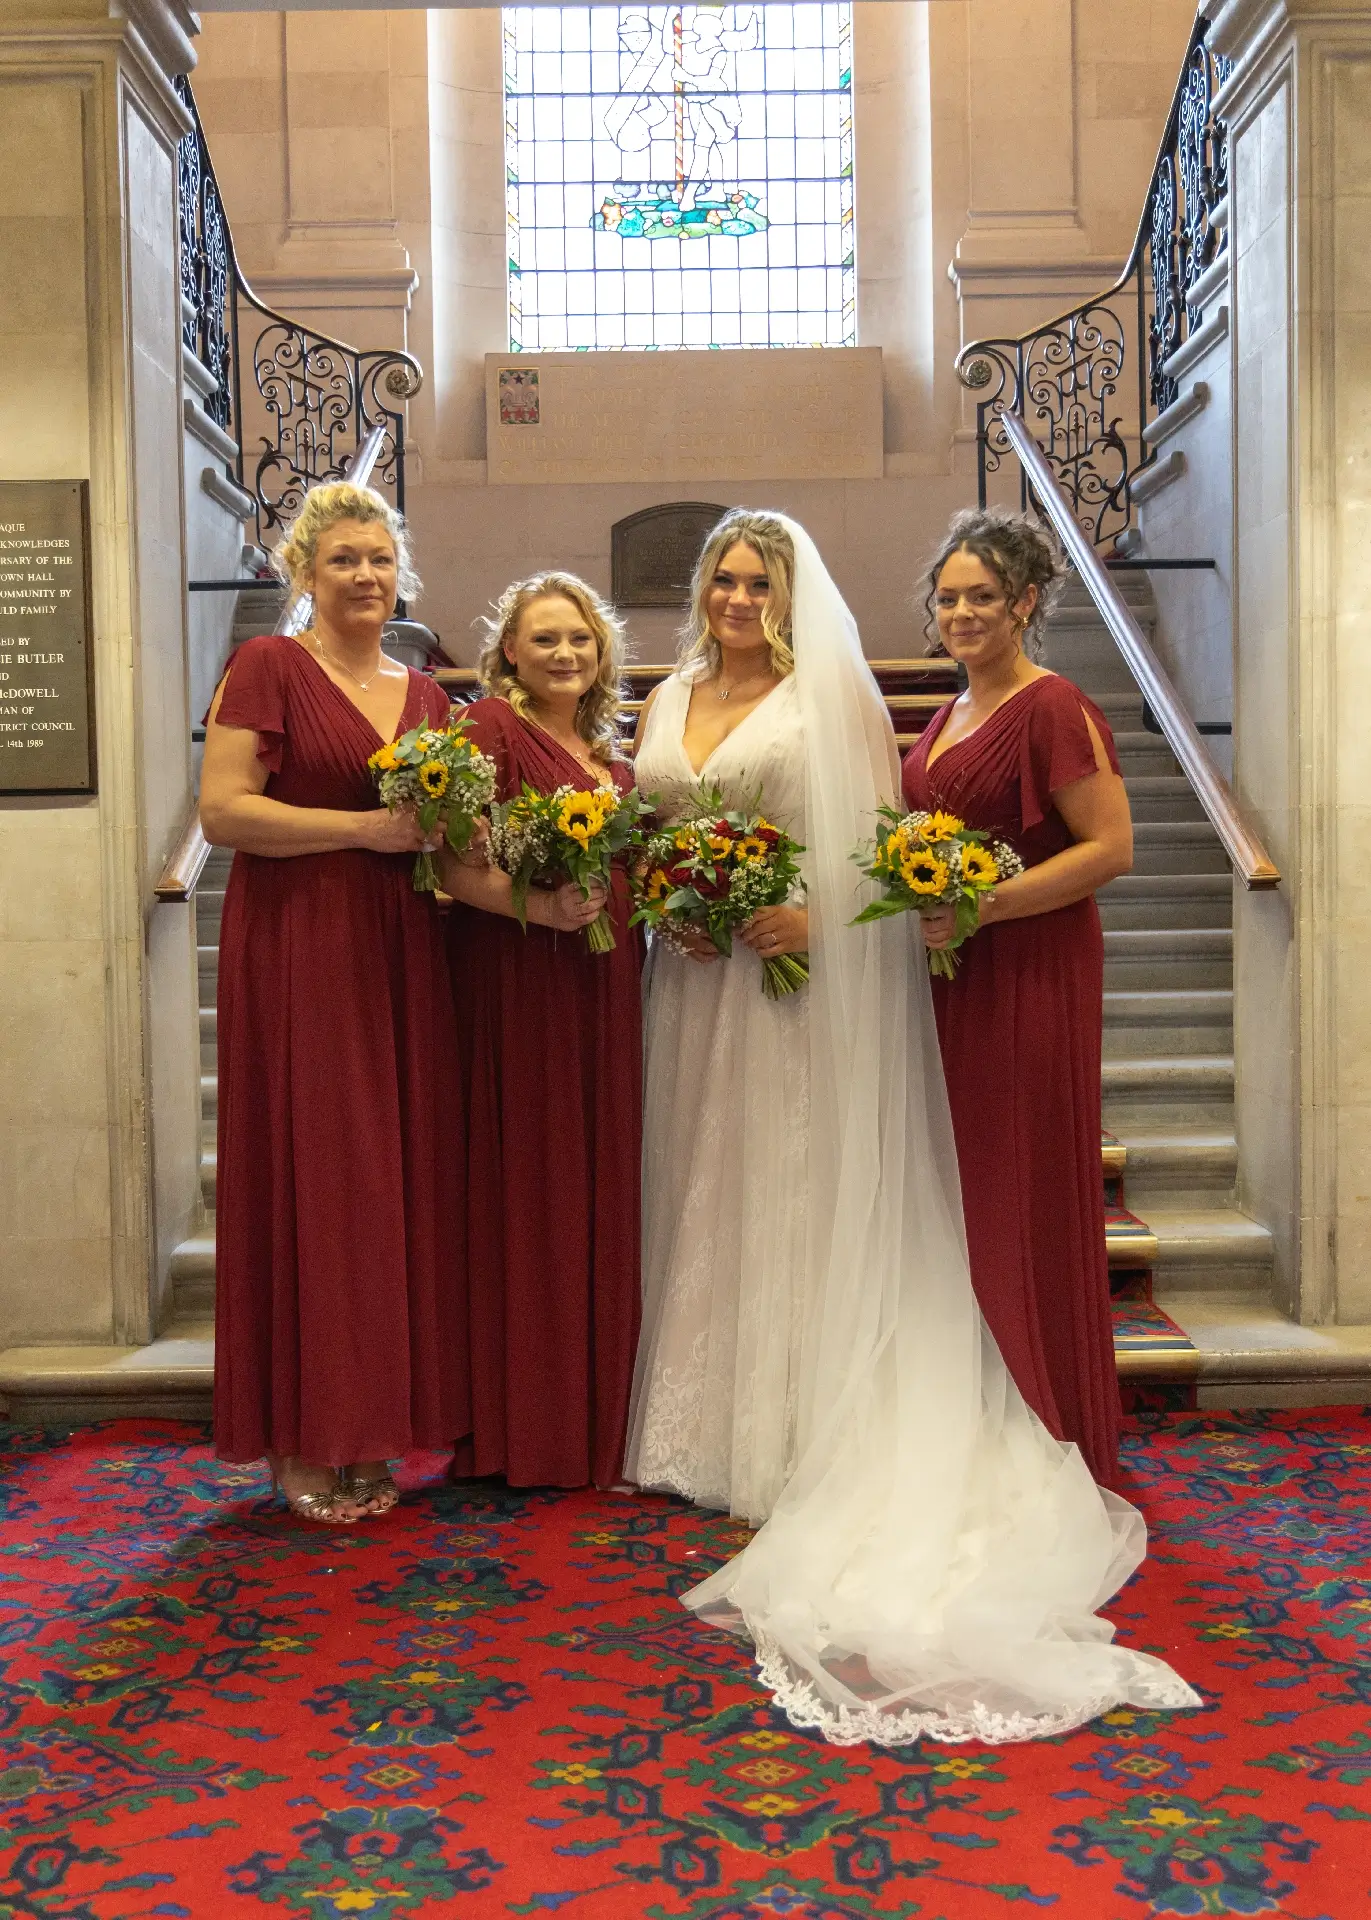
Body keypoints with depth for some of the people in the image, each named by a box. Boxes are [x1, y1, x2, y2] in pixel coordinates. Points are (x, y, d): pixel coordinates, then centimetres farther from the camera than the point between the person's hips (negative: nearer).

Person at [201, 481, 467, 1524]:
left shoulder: (424, 693, 16)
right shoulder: (269, 667, -3)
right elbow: (222, 810, -12)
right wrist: (364, 827, -16)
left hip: (401, 956, 6)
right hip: (296, 949, -6)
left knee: (400, 1173, 6)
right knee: (310, 1173, -2)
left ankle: (372, 1424, 18)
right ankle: (304, 1441, 11)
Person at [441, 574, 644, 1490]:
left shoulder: (609, 752, 18)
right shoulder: (490, 726, -5)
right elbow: (453, 864, -14)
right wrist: (544, 907, -26)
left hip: (607, 991, 8)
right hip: (519, 987, -7)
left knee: (604, 1189, 10)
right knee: (528, 1189, -3)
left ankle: (596, 1413, 21)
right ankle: (524, 1427, 9)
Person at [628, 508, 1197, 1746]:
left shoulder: (833, 691, -1)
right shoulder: (670, 701, 16)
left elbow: (885, 836, -7)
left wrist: (816, 910, -22)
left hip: (801, 981, -5)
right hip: (694, 981, 6)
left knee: (798, 1198, -2)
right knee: (698, 1195, 9)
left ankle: (801, 1442, 8)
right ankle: (700, 1427, 21)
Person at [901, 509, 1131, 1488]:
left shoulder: (1054, 708, -11)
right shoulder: (951, 715, 16)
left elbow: (1111, 847, -17)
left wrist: (981, 904, -22)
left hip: (1032, 972, -8)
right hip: (954, 974, 8)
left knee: (1028, 1191, 0)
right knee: (963, 1189, 12)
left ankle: (1050, 1432, 15)